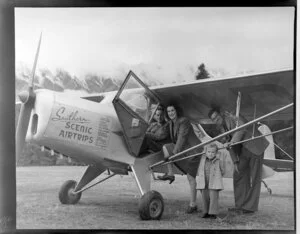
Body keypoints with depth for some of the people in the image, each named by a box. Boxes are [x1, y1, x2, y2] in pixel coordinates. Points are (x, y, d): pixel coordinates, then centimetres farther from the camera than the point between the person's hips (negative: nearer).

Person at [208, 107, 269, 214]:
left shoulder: (234, 118, -16)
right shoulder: (221, 128, 6)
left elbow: (241, 129, -36)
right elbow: (231, 146, 10)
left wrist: (231, 142, -45)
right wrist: (235, 161, 2)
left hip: (255, 146, -8)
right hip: (243, 150, 8)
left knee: (254, 177, -5)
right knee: (238, 174, 5)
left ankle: (251, 207, -2)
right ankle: (240, 205, 12)